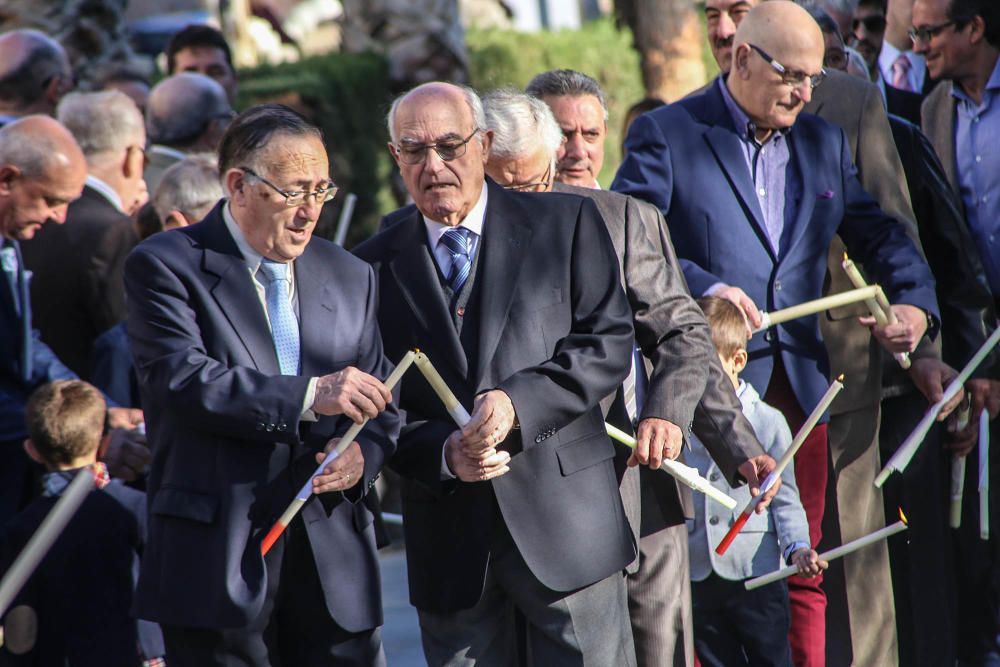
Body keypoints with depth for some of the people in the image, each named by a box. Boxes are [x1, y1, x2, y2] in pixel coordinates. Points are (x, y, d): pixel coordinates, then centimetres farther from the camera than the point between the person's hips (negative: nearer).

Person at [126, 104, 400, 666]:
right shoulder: (166, 266, -2)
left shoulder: (350, 277, 15)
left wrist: (364, 453, -8)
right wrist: (309, 396, -23)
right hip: (219, 567, -4)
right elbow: (183, 382, -16)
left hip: (336, 558, 4)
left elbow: (380, 403, 15)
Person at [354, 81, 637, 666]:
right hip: (449, 543, 2)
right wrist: (442, 453, -11)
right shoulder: (375, 266, 7)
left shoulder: (566, 223, 4)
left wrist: (517, 403, -16)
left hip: (566, 522, -2)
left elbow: (609, 342, -2)